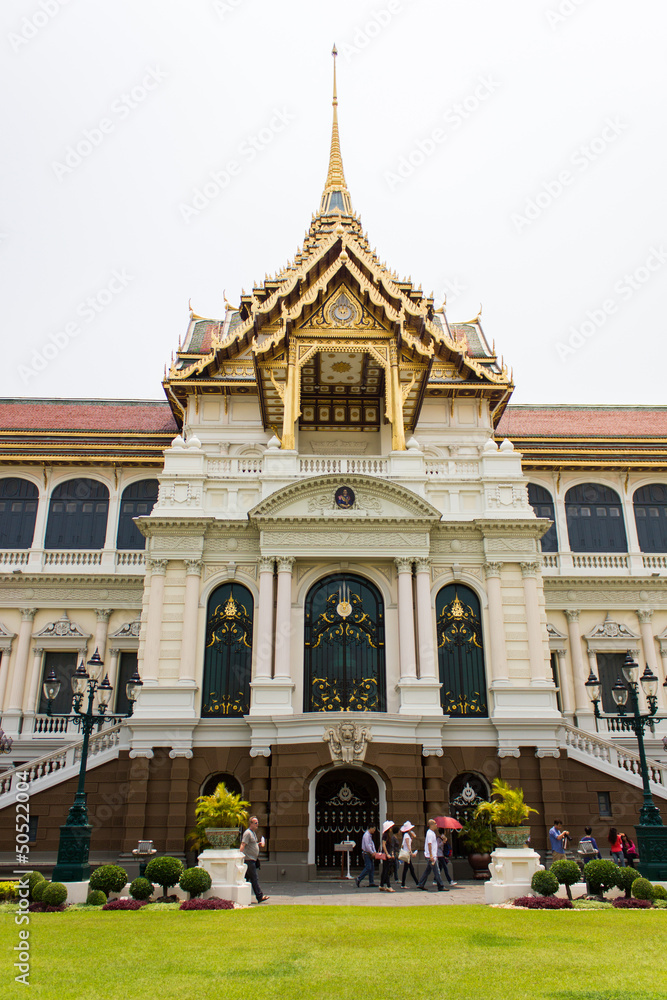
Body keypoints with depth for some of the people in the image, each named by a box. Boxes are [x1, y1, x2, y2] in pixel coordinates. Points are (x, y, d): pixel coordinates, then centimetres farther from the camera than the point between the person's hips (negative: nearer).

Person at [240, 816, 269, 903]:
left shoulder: (253, 832, 18)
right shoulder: (247, 833, -13)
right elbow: (243, 845, -20)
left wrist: (259, 844, 14)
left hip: (253, 859, 10)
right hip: (249, 859, -10)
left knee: (246, 878, 12)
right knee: (254, 879, -8)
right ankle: (260, 896, -7)